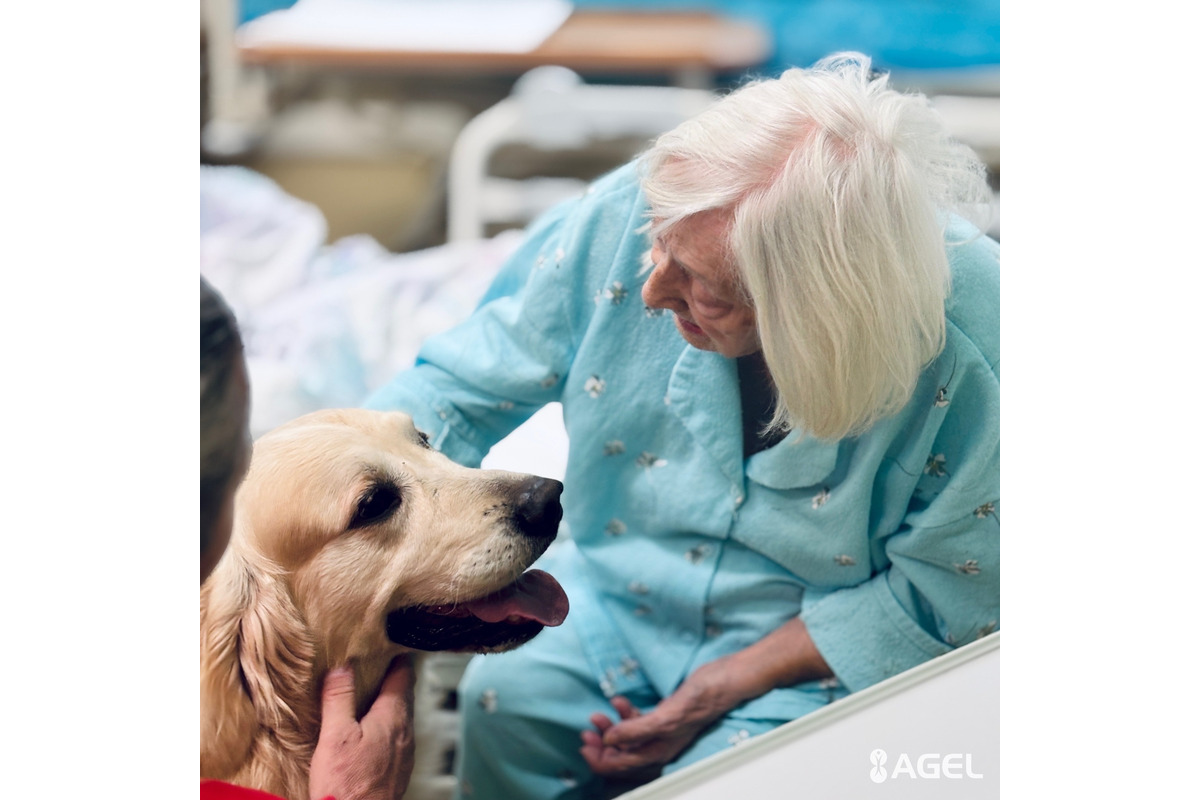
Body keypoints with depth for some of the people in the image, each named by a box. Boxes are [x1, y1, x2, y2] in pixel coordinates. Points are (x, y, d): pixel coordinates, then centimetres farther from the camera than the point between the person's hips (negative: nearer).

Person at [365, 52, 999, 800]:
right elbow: (466, 381, -7)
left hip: (818, 653, -3)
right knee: (504, 699, -19)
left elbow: (942, 591, -14)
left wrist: (728, 685, -17)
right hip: (615, 589, 3)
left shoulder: (971, 345, -29)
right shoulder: (628, 212, -20)